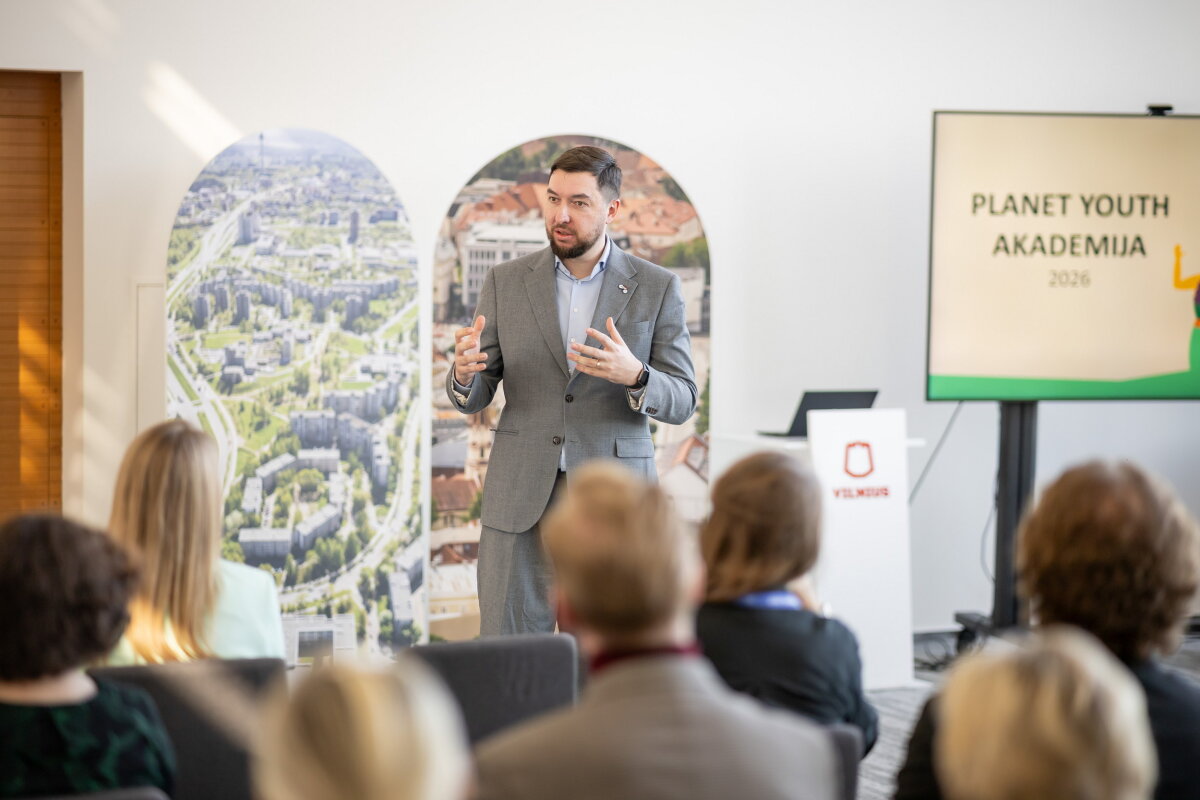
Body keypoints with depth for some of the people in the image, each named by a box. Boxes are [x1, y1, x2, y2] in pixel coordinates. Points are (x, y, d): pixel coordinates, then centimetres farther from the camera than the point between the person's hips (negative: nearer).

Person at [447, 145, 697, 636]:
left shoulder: (657, 289, 3)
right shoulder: (506, 283, 6)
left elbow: (681, 401, 0)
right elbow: (472, 398, 7)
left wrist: (634, 375, -21)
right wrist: (465, 371, -17)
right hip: (521, 500, 1)